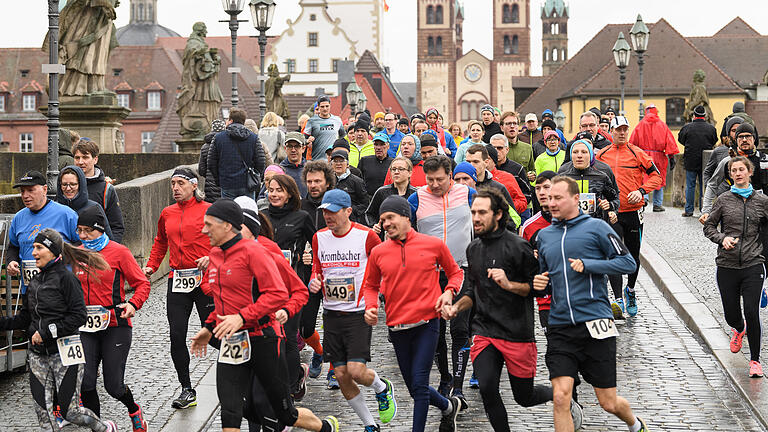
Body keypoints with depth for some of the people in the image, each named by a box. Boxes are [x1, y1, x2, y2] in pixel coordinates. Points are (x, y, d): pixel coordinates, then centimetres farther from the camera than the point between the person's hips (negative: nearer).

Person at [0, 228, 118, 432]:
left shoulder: (65, 278, -10)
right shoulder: (35, 281, 12)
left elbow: (79, 316, -15)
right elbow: (26, 317, 16)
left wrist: (47, 332, -17)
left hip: (64, 353, -6)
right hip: (38, 354, 7)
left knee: (70, 411, 0)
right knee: (42, 410, 2)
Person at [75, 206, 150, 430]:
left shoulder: (118, 252, -4)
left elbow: (142, 283, -2)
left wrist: (133, 304, -19)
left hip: (115, 326, -4)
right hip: (86, 327, 4)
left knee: (113, 385, -3)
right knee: (85, 382, -9)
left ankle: (134, 411, 31)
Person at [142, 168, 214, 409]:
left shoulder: (208, 210, -3)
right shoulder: (167, 214, 12)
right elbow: (160, 242, 28)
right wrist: (151, 266, 17)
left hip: (205, 278, -4)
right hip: (177, 280, 4)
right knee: (177, 336, 0)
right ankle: (187, 389, 11)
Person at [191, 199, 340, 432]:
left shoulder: (252, 251, -14)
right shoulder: (215, 254, 11)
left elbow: (278, 294, -20)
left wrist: (242, 317, -26)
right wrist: (209, 327, 18)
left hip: (262, 340, -6)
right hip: (231, 343, 7)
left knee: (284, 411, 7)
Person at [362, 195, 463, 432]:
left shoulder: (434, 244, -1)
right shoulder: (378, 253, 3)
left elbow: (455, 272, 14)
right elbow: (370, 286, 18)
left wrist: (449, 291, -5)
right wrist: (370, 307, -1)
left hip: (427, 324, -3)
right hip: (397, 328, 4)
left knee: (419, 383, -11)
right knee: (414, 387, 13)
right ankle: (449, 407, 40)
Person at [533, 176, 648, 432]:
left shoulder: (596, 227, 0)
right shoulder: (544, 235, 15)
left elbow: (628, 263, -3)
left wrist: (587, 265, -13)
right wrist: (539, 284, 4)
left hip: (595, 324, -3)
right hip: (560, 327, 4)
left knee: (608, 402, 5)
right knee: (561, 397, -13)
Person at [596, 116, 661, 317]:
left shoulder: (637, 153, -1)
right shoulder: (602, 155, 5)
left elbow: (655, 175, 2)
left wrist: (641, 191, -12)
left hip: (633, 211, 0)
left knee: (633, 255, 11)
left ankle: (630, 290, 35)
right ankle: (618, 298, -9)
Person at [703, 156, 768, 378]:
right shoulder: (724, 200, 3)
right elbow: (709, 226, 8)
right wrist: (722, 238, -9)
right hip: (727, 266, 1)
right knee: (731, 314, 8)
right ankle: (739, 329, 46)